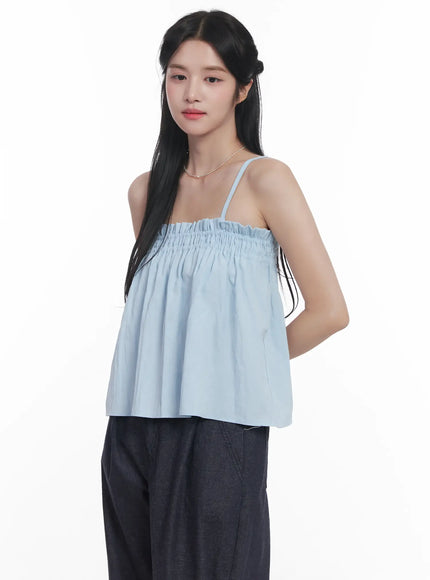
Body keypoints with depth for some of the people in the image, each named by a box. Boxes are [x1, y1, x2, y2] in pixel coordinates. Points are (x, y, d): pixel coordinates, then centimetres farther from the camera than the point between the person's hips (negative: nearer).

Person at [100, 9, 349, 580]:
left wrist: (244, 362, 3)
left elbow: (329, 311, -7)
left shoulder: (264, 179, -5)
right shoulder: (147, 192, 11)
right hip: (136, 428, 5)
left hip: (220, 428, -5)